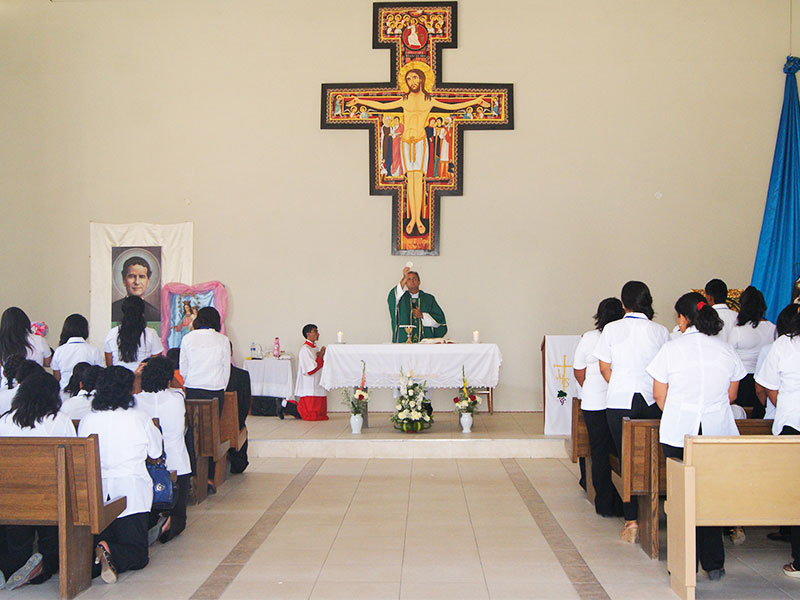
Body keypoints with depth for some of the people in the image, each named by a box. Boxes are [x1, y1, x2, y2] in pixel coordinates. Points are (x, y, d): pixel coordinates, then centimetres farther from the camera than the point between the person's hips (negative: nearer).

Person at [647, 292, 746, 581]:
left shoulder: (671, 348, -5)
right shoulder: (725, 348, 3)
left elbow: (660, 395, -1)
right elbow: (732, 394, 11)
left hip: (679, 434, -2)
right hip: (718, 432, 3)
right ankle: (713, 564, 16)